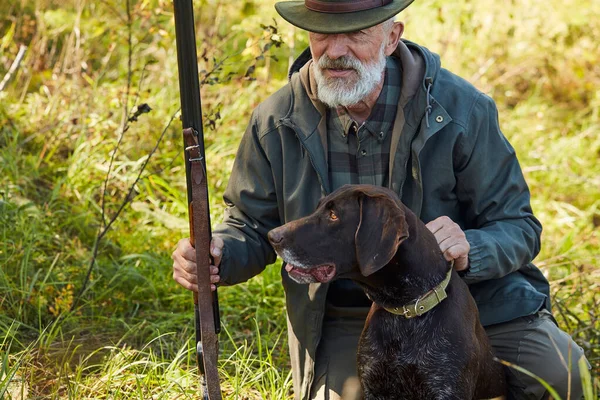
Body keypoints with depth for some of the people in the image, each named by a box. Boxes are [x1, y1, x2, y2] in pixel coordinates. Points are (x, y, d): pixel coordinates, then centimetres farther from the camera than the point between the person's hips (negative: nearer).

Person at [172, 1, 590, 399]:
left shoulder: (462, 109, -11)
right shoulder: (276, 121, -6)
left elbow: (518, 226, -7)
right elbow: (251, 225, 4)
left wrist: (470, 251, -30)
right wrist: (216, 255, -21)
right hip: (343, 321, 1)